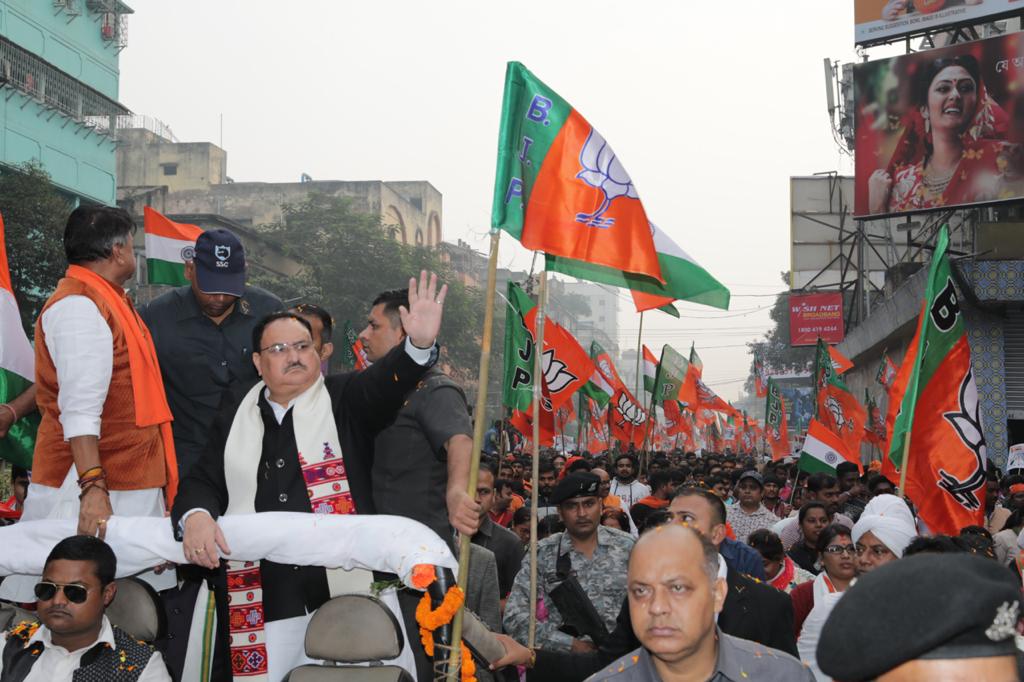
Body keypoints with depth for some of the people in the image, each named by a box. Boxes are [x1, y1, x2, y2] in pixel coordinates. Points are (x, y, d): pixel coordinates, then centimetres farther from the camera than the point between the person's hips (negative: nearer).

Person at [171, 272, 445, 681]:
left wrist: (419, 344, -32)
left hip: (344, 591, -2)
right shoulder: (236, 413, 15)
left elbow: (385, 382, -11)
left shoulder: (345, 400, 8)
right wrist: (196, 516, -8)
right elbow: (204, 481, 15)